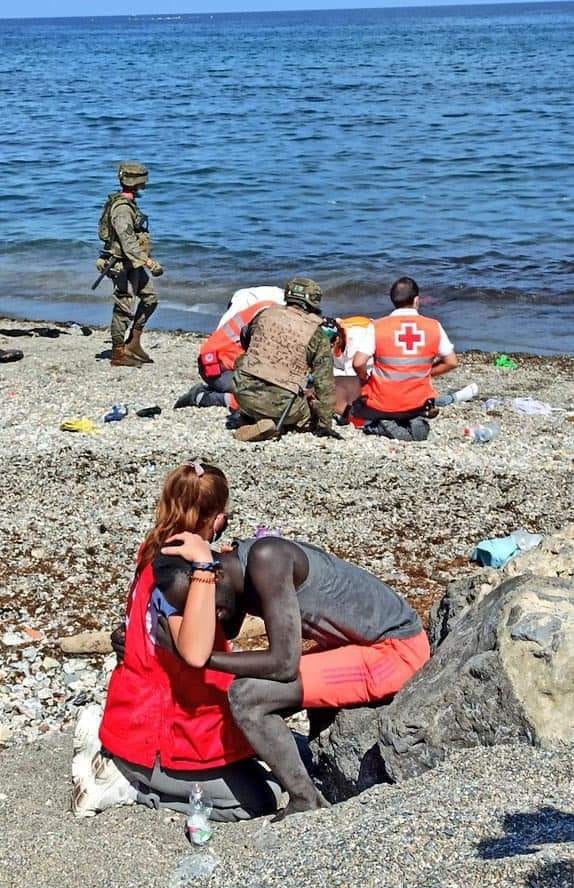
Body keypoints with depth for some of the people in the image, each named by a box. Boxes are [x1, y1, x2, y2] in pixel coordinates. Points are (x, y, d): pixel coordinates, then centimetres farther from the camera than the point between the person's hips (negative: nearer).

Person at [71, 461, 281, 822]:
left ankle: (115, 760, 12)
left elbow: (222, 630, 14)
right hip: (154, 740, -9)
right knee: (261, 798, -5)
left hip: (143, 720, 9)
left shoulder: (160, 557, 4)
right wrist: (204, 566, -41)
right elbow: (196, 653, -39)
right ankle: (124, 783, -3)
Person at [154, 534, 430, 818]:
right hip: (366, 644, 10)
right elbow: (219, 642, 18)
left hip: (397, 649, -10)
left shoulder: (266, 559, -25)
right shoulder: (237, 574, 3)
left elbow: (284, 662, -27)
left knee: (245, 697, -17)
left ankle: (307, 804, -5)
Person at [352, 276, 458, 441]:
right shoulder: (433, 327, -5)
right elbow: (451, 362, -1)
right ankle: (416, 422, -2)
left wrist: (365, 379, 5)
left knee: (358, 407, 31)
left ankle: (383, 425, -3)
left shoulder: (378, 327, -11)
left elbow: (358, 363, -16)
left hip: (382, 405, -1)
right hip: (419, 404, 1)